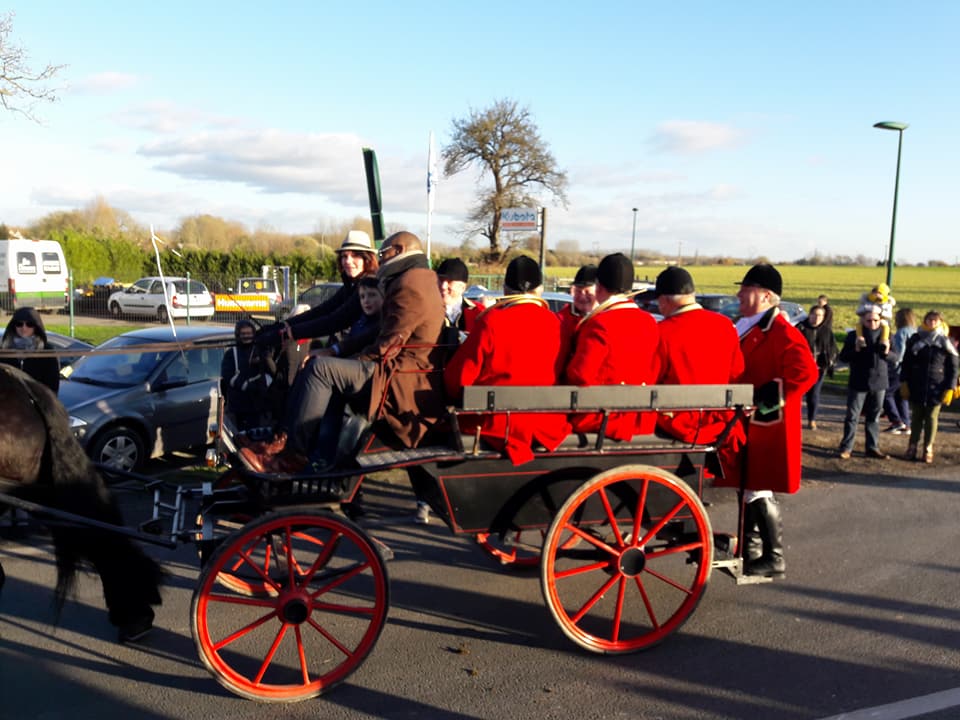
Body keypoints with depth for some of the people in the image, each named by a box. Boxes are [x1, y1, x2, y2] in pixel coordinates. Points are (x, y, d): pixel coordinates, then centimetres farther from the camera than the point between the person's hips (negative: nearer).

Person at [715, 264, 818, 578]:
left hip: (767, 428, -9)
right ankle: (751, 549, 31)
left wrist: (763, 401, -24)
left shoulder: (782, 332, -16)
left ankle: (774, 558, 9)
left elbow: (805, 373, -26)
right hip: (746, 425, 9)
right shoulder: (749, 328, 13)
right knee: (747, 487, 17)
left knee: (759, 492, -3)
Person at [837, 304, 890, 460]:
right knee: (852, 416, 0)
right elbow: (843, 357, -6)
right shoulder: (853, 335, -4)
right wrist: (856, 349, -23)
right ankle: (846, 447, 5)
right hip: (858, 383, -2)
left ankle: (873, 448, 17)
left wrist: (887, 353, -16)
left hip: (878, 383, 2)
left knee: (874, 417, 10)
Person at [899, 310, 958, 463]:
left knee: (931, 418, 7)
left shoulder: (946, 344, -2)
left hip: (936, 388, -1)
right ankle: (912, 446, 17)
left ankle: (928, 449, 16)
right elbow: (906, 363, 3)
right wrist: (904, 383, -2)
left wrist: (950, 388, -5)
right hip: (916, 387, 1)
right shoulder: (915, 340, 0)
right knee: (916, 417, 9)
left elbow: (952, 368, 1)